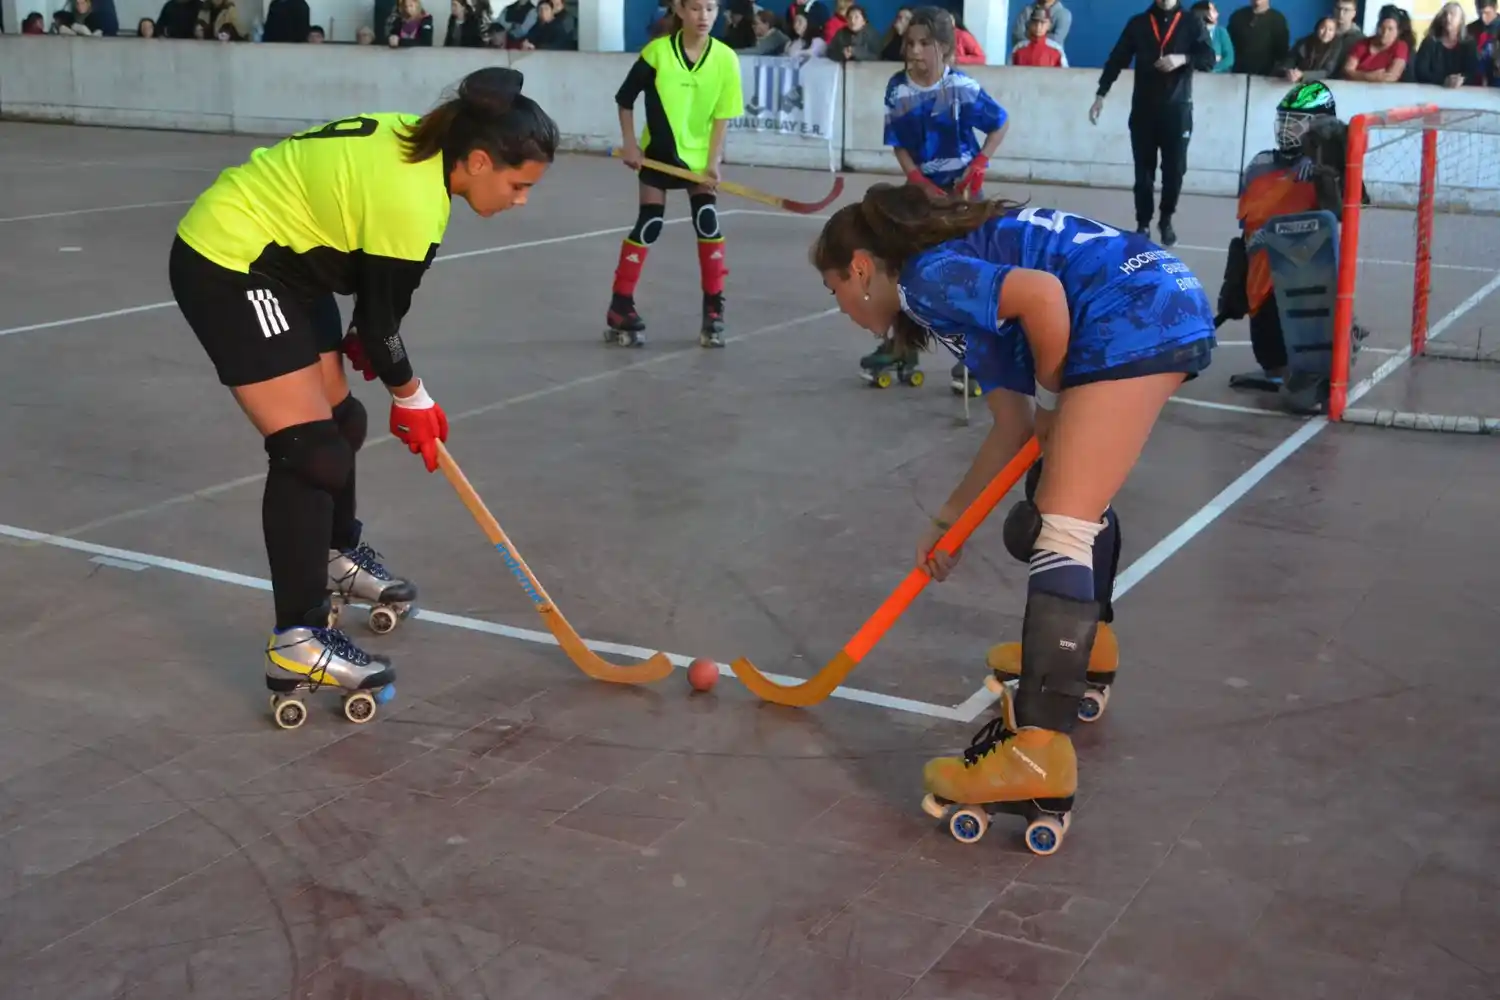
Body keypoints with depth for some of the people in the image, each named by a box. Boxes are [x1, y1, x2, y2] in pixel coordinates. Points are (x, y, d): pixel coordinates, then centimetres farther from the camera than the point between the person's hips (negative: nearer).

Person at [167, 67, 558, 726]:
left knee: (340, 420, 19)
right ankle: (297, 644, -11)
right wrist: (412, 397, 0)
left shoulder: (423, 139, -3)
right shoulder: (410, 204, -30)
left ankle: (338, 554, 44)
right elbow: (379, 320, -17)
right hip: (228, 269, -10)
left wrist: (368, 342, 10)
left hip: (278, 259, 10)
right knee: (312, 449, -14)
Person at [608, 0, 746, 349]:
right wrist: (630, 145, -7)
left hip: (700, 154, 1)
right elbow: (625, 100, -4)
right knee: (648, 225, -2)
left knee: (708, 223, -9)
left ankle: (713, 310, 3)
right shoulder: (657, 52, -15)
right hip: (659, 153, -1)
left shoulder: (726, 58, -13)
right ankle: (620, 309, 8)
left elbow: (722, 115, -9)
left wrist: (714, 161, -15)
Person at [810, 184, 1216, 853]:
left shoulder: (927, 277, -4)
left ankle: (1041, 754, -21)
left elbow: (1043, 294, -23)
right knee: (1080, 488, 30)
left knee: (1061, 527, -14)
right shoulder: (955, 282, 23)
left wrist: (1051, 393, -6)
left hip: (1135, 318, -11)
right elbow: (1014, 428, 21)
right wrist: (950, 520, 25)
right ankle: (1079, 645, 51)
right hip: (1169, 303, 11)